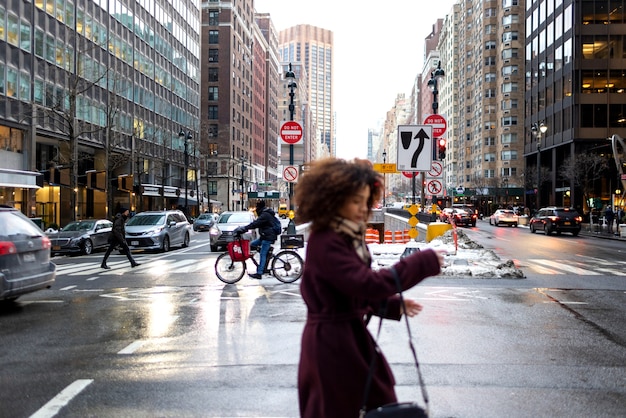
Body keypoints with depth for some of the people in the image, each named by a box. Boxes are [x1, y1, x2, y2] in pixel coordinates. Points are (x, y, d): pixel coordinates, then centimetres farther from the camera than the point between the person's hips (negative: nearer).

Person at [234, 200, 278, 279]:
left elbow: (255, 223, -25)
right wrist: (244, 228, 11)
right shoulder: (265, 214, 17)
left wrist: (244, 228, -24)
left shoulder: (265, 215, -17)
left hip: (268, 237, -10)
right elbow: (256, 223, 19)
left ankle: (259, 273, -9)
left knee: (263, 254, -10)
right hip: (265, 236, 10)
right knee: (251, 244, 9)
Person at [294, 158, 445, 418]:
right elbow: (368, 284, -31)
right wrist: (423, 263, -26)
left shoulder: (349, 237, 7)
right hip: (331, 343, -9)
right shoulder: (325, 243, -23)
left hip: (350, 336, 9)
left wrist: (393, 305, 3)